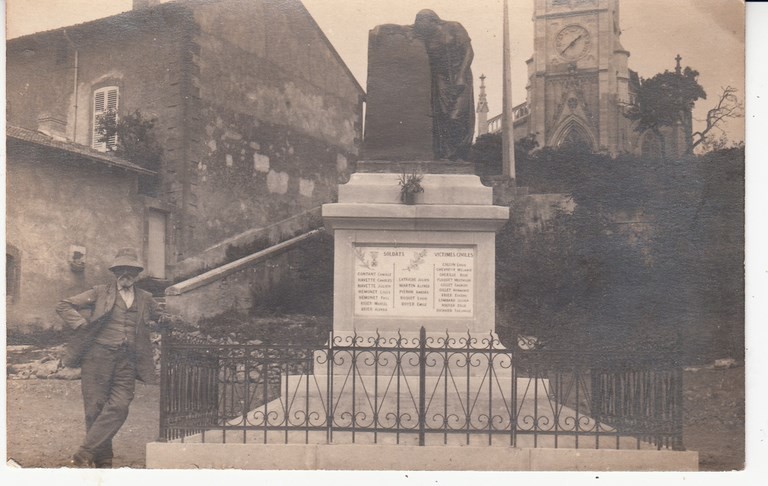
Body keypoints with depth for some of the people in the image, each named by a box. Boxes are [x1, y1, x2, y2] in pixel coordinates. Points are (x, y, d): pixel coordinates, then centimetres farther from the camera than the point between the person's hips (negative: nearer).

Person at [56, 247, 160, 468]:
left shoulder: (145, 299, 14)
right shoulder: (100, 293, 5)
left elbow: (162, 319, 32)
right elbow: (63, 306, 5)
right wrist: (82, 325, -5)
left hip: (126, 362, 2)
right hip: (98, 357, -2)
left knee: (118, 408, -14)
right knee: (96, 409, -1)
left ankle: (84, 454, -10)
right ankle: (103, 460, 8)